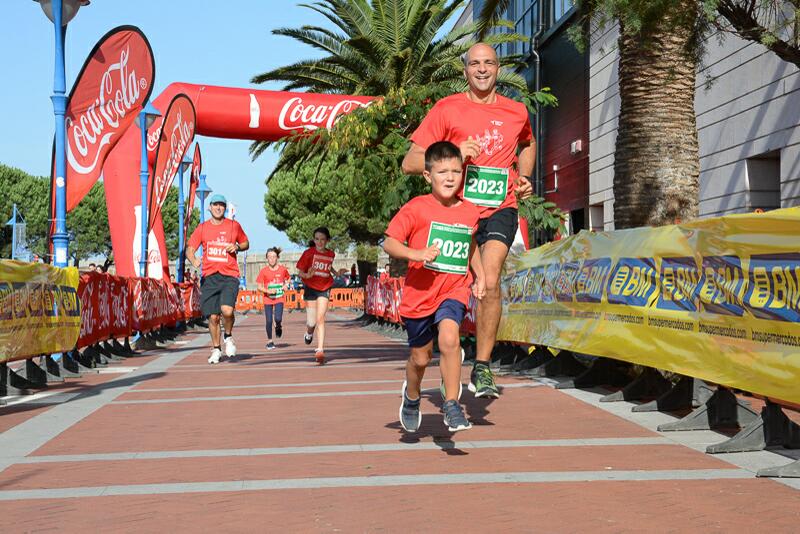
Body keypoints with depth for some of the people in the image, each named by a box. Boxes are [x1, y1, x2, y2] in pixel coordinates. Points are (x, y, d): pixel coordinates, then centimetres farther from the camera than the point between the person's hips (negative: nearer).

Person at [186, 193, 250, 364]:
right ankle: (216, 349, 23)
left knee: (227, 310, -22)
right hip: (209, 277, 2)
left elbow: (246, 243, 20)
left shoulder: (234, 226, 6)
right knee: (213, 317, 2)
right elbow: (190, 249, 7)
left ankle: (228, 337, 7)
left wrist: (237, 247, -3)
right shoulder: (202, 228, 7)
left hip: (229, 276, -2)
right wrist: (193, 260, -16)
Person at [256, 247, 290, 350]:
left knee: (278, 318, -17)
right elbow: (259, 287, -2)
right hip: (268, 299, 0)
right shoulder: (263, 271, -5)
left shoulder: (283, 269, -2)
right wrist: (268, 291, -19)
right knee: (269, 321, -2)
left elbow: (287, 278, 18)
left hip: (279, 298, 0)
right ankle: (269, 341, 15)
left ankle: (279, 326, 20)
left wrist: (286, 285, -3)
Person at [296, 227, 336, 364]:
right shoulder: (309, 253, -8)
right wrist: (307, 275, -27)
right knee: (311, 322, 3)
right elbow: (300, 271, -7)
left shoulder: (331, 254, 2)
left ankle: (320, 350, -17)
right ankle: (309, 333, 40)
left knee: (320, 319, -13)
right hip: (310, 289, -1)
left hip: (324, 289, 1)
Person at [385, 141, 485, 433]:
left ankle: (452, 405, -13)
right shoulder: (416, 208, -10)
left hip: (454, 291, 1)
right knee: (420, 357, 12)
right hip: (419, 293, -1)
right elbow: (389, 242, -13)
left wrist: (479, 276, 16)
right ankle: (411, 396, 44)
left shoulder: (470, 212, 3)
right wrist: (416, 254, -28)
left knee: (449, 338, -26)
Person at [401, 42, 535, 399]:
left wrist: (524, 178, 14)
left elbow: (528, 144, 33)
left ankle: (482, 369, -13)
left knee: (489, 281, -22)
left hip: (500, 209, 0)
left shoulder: (516, 112, 8)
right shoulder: (447, 109, -1)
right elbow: (409, 164, -5)